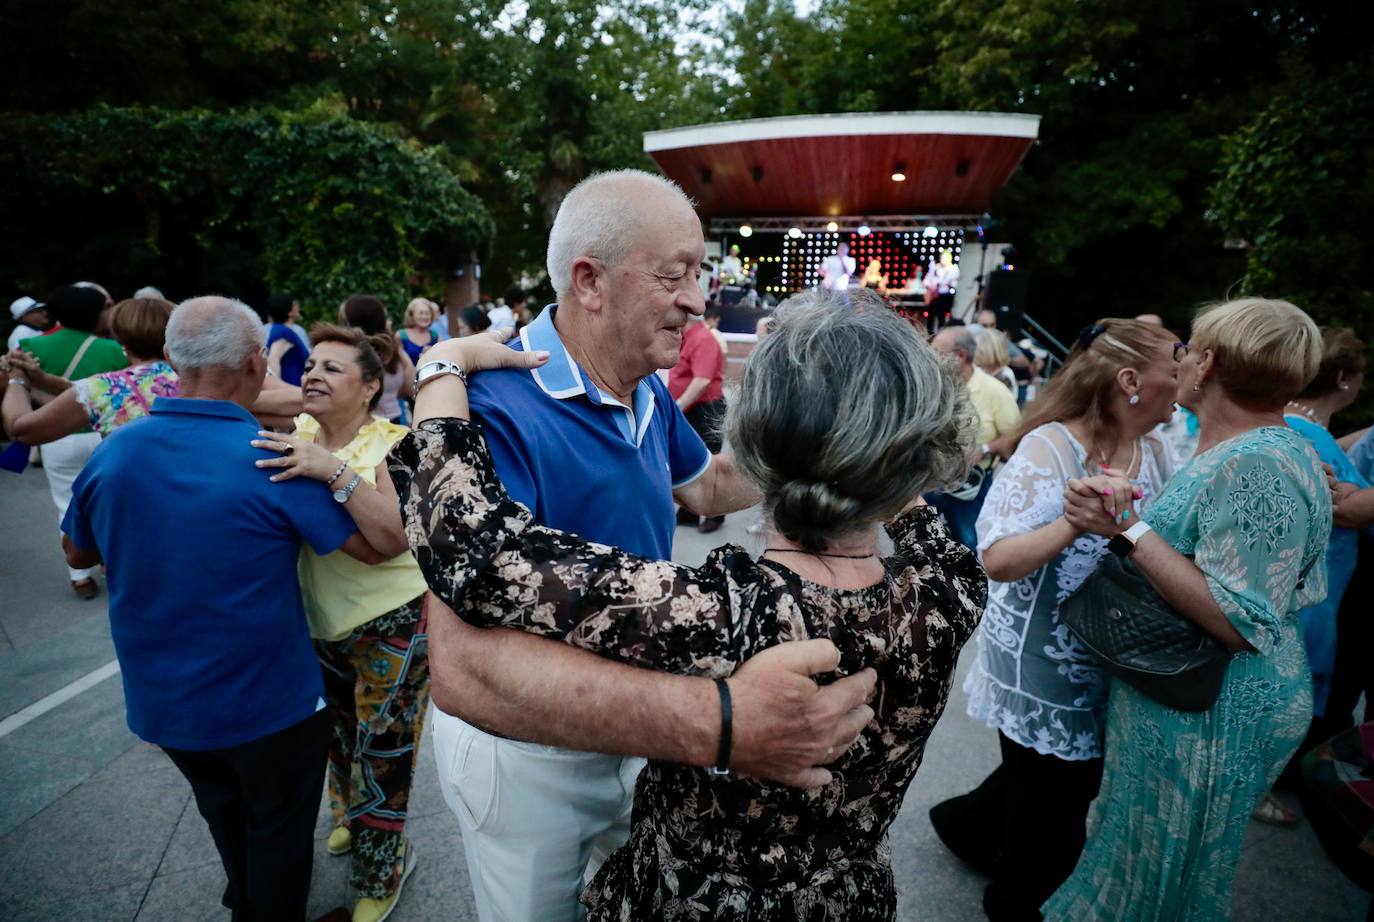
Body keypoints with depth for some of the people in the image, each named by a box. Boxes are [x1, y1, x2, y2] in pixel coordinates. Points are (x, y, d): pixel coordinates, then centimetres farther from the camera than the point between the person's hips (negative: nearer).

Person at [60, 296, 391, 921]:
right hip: (268, 701, -5)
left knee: (223, 807, 30)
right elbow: (375, 546, -18)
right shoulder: (275, 459, -26)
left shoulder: (112, 452, -10)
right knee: (279, 826, 19)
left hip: (159, 701, 6)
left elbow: (77, 552, 8)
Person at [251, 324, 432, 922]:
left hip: (391, 623, -6)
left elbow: (395, 538, -31)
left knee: (382, 746, 9)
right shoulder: (296, 437, -1)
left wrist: (334, 470, -38)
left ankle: (381, 871, 33)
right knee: (339, 730, 26)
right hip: (320, 619, 6)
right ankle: (351, 817, 54)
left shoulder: (393, 444, -19)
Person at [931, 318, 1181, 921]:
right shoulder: (1050, 446, -21)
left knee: (1072, 777, 24)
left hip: (1114, 659, 8)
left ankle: (968, 823, 49)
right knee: (1053, 806, 10)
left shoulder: (1155, 453, 1)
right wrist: (1074, 523, -40)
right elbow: (997, 560, -27)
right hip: (1043, 662, -7)